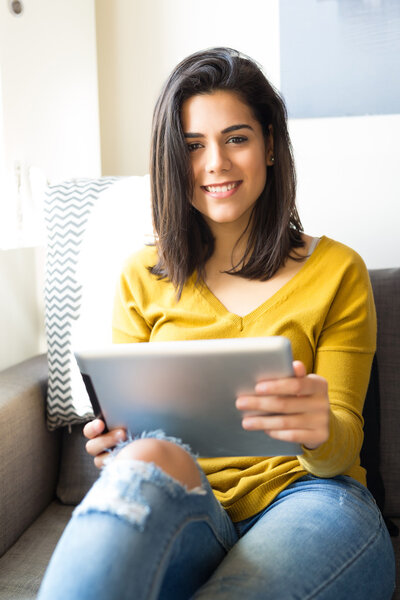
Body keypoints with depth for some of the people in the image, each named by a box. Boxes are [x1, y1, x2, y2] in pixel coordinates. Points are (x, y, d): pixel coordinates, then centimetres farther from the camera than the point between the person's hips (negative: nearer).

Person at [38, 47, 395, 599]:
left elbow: (343, 447, 2)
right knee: (149, 455, -36)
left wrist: (322, 432, -23)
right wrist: (116, 440, -14)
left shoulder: (337, 271, 5)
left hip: (307, 497, 1)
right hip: (175, 511, 0)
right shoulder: (143, 278, 10)